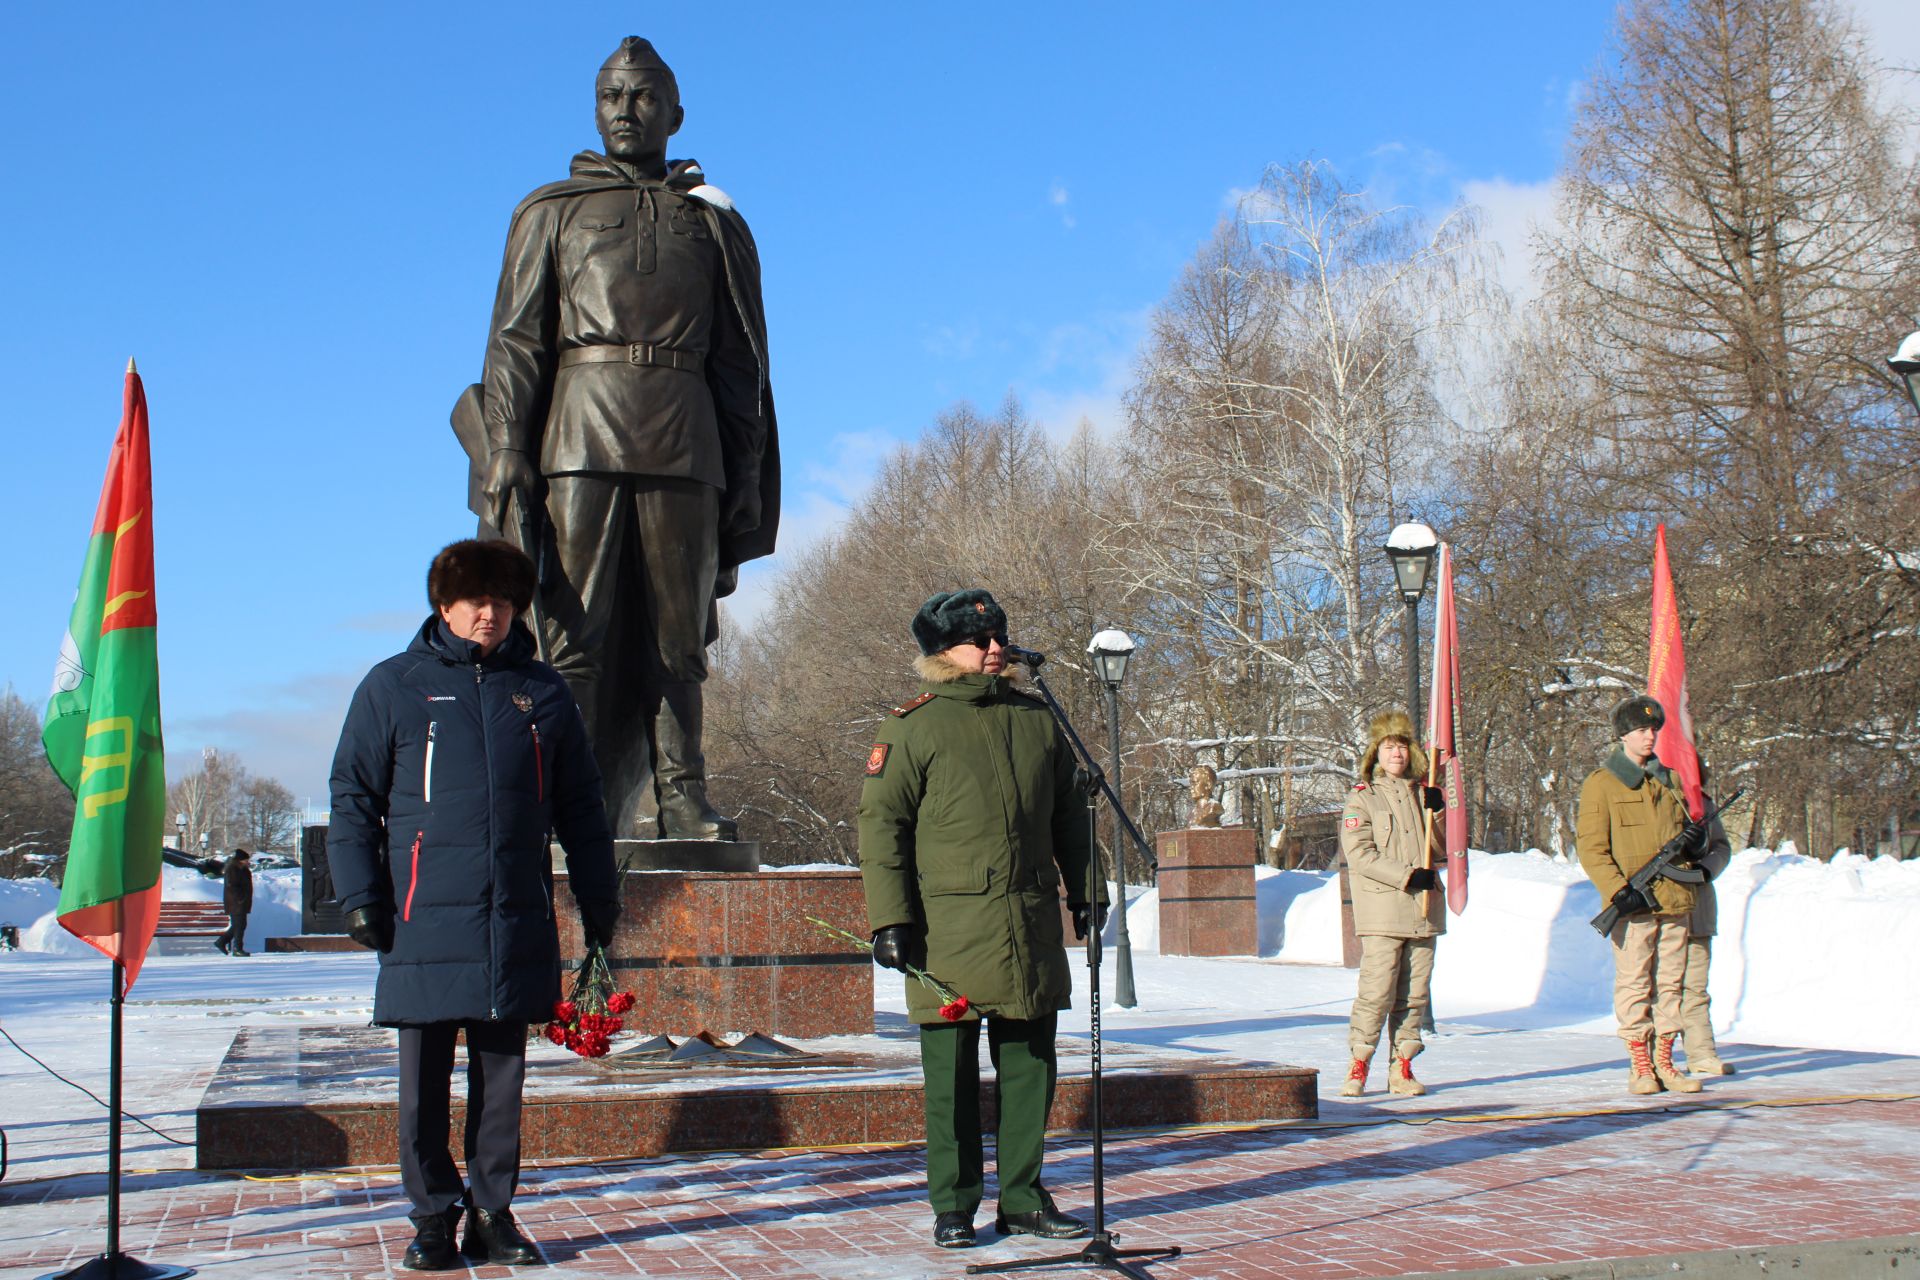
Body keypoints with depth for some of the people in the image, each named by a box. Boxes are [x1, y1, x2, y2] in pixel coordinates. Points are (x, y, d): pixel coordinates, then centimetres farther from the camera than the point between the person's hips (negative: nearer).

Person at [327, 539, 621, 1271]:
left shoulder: (541, 692, 11)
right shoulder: (393, 688, 4)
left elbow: (579, 806, 14)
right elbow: (353, 798, 4)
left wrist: (597, 897, 11)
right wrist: (359, 895, -4)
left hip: (518, 927, 2)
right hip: (424, 922, -2)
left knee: (502, 1077, 9)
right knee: (424, 1085, 4)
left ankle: (492, 1213, 19)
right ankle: (433, 1217, 15)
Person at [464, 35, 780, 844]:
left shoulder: (715, 223, 18)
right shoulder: (551, 212, 15)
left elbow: (742, 360, 15)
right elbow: (515, 338, 7)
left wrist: (747, 476, 7)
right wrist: (505, 448, -7)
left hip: (683, 444, 2)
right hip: (581, 435, -1)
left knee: (678, 633, -1)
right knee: (574, 629, -8)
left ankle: (676, 800, 1)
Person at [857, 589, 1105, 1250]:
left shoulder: (1035, 720, 13)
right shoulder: (912, 728, -2)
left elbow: (1069, 813, 21)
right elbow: (880, 824, -4)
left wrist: (1084, 890, 17)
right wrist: (890, 920, -11)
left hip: (1033, 929, 4)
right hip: (949, 929, -4)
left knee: (1029, 1066, 9)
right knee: (952, 1074, 2)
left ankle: (1023, 1199, 21)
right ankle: (954, 1206, 14)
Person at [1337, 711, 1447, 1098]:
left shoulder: (1424, 794, 16)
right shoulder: (1362, 797, 2)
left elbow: (1444, 850, 17)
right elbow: (1359, 855, -8)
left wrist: (1439, 811, 0)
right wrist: (1408, 875, -15)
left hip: (1423, 910, 5)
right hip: (1382, 911, -5)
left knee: (1415, 993, 5)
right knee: (1376, 991, -9)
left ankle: (1402, 1067, 12)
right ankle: (1358, 1066, 1)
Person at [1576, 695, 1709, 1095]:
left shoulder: (1668, 779, 17)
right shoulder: (1601, 783, -1)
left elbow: (1683, 828, 26)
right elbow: (1591, 849, -7)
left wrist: (1695, 837, 1)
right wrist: (1619, 891, -18)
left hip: (1674, 899, 5)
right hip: (1632, 904, -5)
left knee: (1670, 983, 7)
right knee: (1634, 984, -2)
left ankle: (1663, 1061, 14)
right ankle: (1639, 1066, 4)